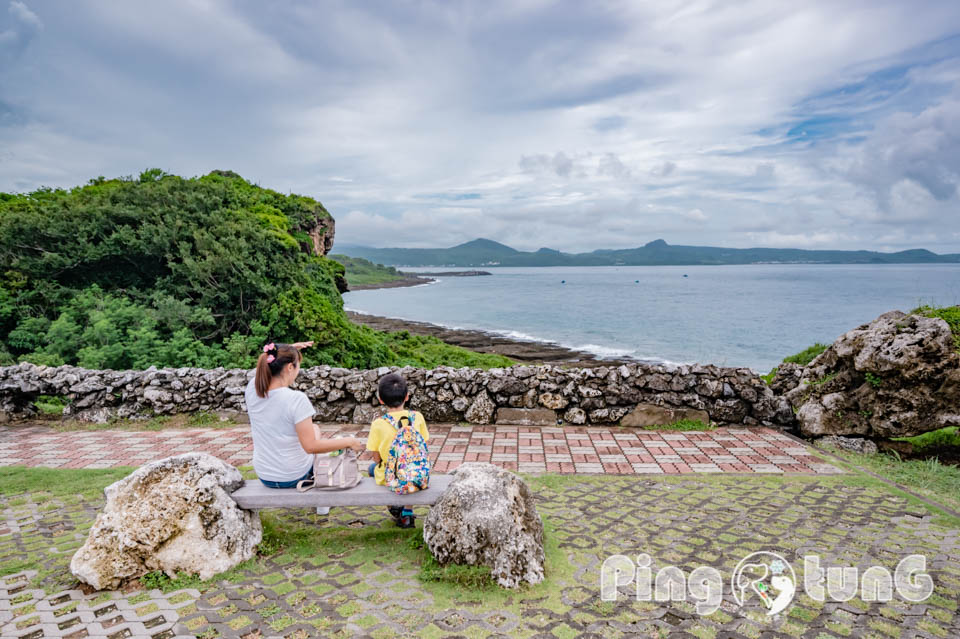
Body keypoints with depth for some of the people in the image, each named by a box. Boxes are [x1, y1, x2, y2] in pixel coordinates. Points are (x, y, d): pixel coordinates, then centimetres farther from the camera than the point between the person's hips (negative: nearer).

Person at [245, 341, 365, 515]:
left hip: (264, 477, 5)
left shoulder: (252, 389, -10)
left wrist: (290, 350, 11)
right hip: (295, 477, -5)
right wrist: (349, 442, -17)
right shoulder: (296, 399, -28)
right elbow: (311, 447, -25)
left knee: (314, 429, 29)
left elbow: (267, 367, 16)